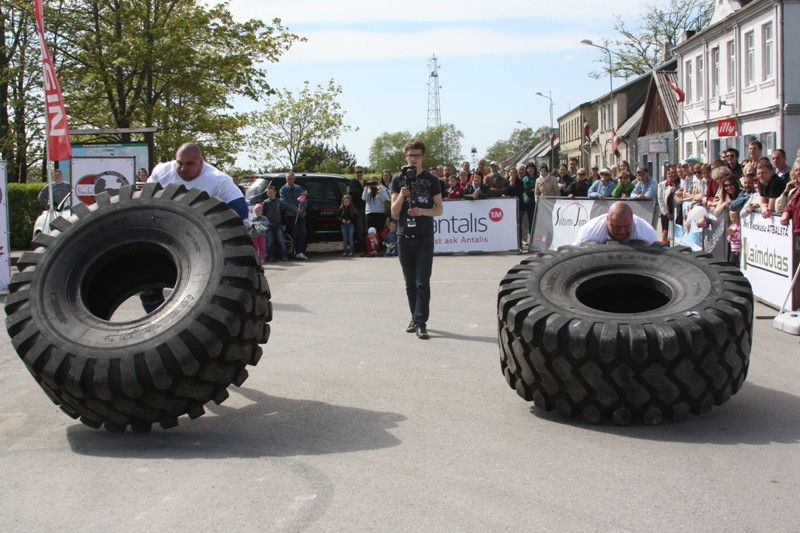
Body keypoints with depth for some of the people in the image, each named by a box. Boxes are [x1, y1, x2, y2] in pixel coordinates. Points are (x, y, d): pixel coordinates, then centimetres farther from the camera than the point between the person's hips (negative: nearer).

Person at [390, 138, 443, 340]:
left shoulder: (431, 181, 2)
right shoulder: (398, 180, 6)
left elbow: (439, 209, 2)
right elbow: (394, 212, 1)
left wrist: (422, 211, -16)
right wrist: (402, 195, -17)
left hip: (424, 238, -2)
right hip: (404, 237, 2)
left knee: (423, 282, -7)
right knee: (410, 283, 10)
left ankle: (421, 323, -8)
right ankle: (414, 317, 22)